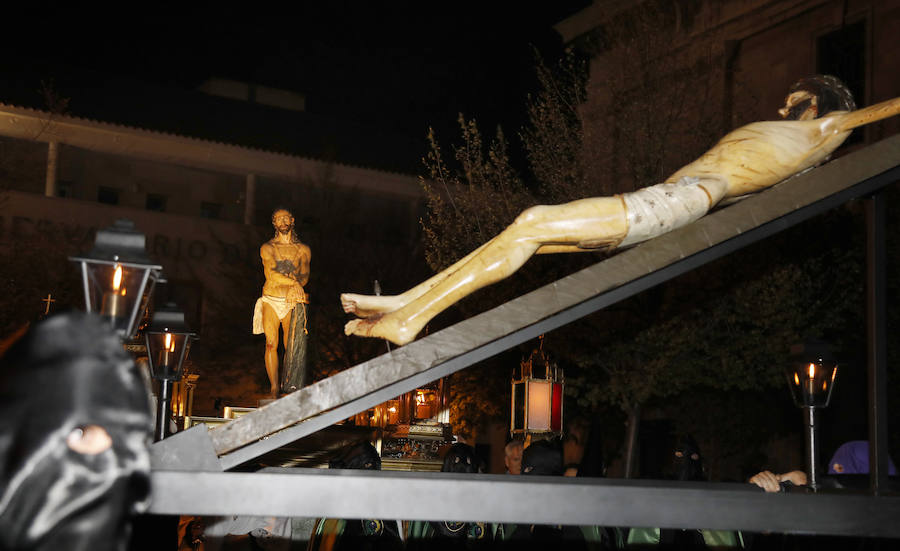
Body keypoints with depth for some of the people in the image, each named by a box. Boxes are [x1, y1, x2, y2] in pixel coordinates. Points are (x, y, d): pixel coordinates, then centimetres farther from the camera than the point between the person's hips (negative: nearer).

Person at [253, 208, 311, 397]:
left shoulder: (303, 250, 13)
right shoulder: (267, 248, 7)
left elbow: (304, 276, 1)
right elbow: (271, 274, -8)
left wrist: (294, 288, -19)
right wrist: (294, 282, -13)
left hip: (292, 302, 1)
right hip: (271, 301, -1)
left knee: (292, 346, -6)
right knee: (271, 344, -9)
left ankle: (290, 386, -4)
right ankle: (274, 389, -8)